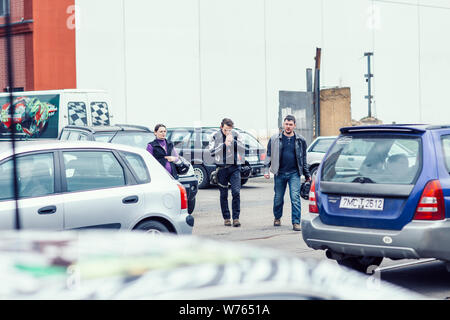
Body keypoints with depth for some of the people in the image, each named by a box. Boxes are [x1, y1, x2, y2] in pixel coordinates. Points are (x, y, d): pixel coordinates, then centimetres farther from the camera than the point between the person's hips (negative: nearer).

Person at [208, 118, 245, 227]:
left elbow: (243, 149, 1)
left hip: (234, 168, 0)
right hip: (221, 168, 0)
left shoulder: (236, 134, 4)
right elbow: (212, 152, -7)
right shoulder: (215, 136, 0)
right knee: (223, 194, 6)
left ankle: (236, 218, -5)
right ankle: (226, 218, 16)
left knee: (236, 192, -10)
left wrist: (233, 142, -14)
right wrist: (224, 144, -16)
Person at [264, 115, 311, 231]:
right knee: (278, 198, 11)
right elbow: (269, 155, 9)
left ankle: (296, 222, -9)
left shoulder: (300, 140, 7)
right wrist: (266, 170, 0)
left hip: (294, 173, -1)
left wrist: (307, 174, 14)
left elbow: (303, 158, 13)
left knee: (295, 198, -10)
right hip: (279, 173, 1)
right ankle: (277, 218, 33)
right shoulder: (274, 139, 5)